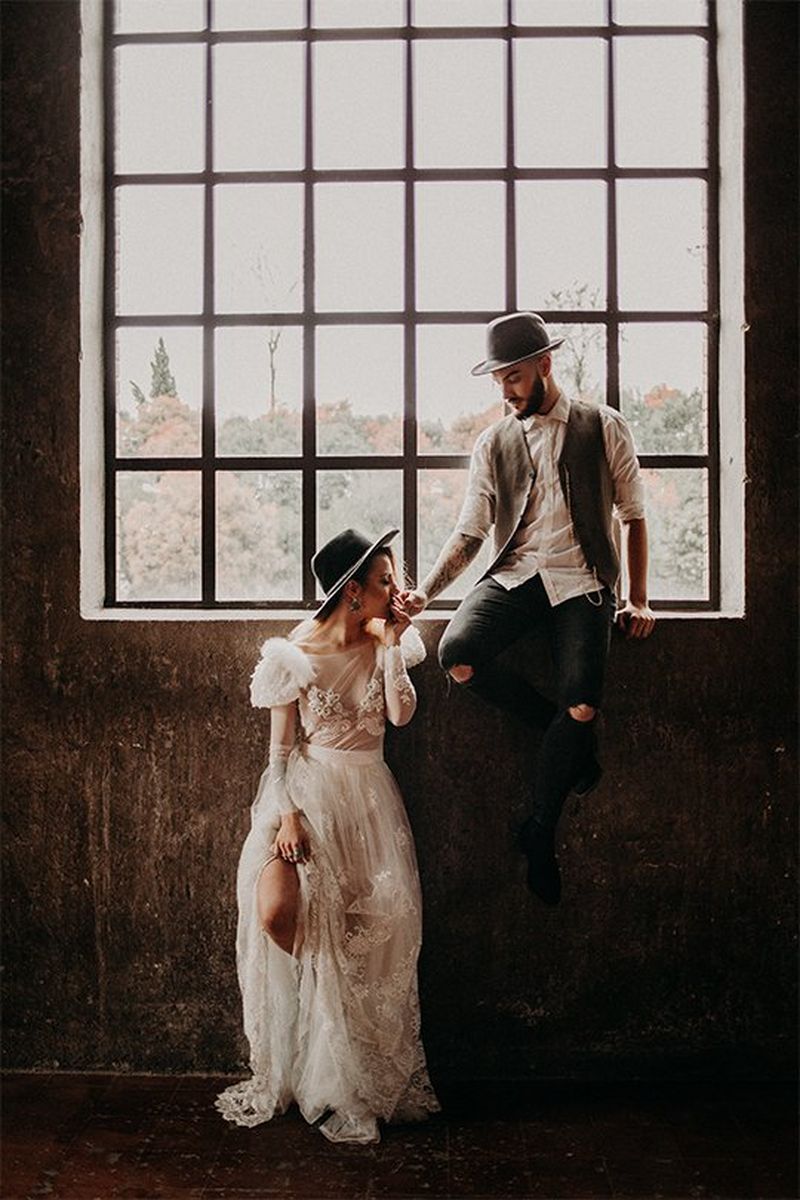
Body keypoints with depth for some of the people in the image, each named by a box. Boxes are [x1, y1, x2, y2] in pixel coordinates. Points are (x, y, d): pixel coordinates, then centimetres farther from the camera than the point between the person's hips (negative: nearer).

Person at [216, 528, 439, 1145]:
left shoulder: (387, 644, 6)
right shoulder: (295, 655, -5)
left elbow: (400, 713, -10)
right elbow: (282, 747, -4)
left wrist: (389, 644, -11)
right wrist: (287, 814, -16)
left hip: (369, 798, 3)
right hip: (308, 792, -3)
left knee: (379, 923, -9)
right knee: (276, 911, -23)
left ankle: (375, 1077, 11)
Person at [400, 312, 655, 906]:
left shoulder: (604, 427, 6)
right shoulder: (494, 443, 11)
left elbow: (634, 517, 10)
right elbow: (469, 534, 7)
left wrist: (639, 601, 1)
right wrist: (426, 591, -10)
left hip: (580, 581, -2)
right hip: (513, 577, 3)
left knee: (582, 705, -24)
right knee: (456, 652, -28)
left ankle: (540, 833, -1)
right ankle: (563, 728, -4)